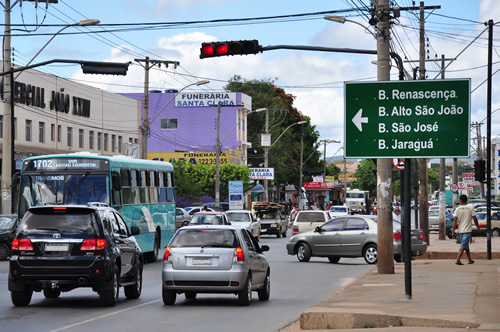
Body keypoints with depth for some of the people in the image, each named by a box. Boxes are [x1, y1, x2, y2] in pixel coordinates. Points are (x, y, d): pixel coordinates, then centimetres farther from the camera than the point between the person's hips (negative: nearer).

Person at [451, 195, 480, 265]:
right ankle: (457, 260, -21)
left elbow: (455, 221, -6)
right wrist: (478, 227, 11)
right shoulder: (471, 208, -5)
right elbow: (474, 219, -5)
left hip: (461, 230, 3)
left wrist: (453, 231, -5)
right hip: (468, 230, -3)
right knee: (463, 245, -8)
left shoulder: (458, 209, -1)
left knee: (465, 246, 17)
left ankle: (470, 260, 27)